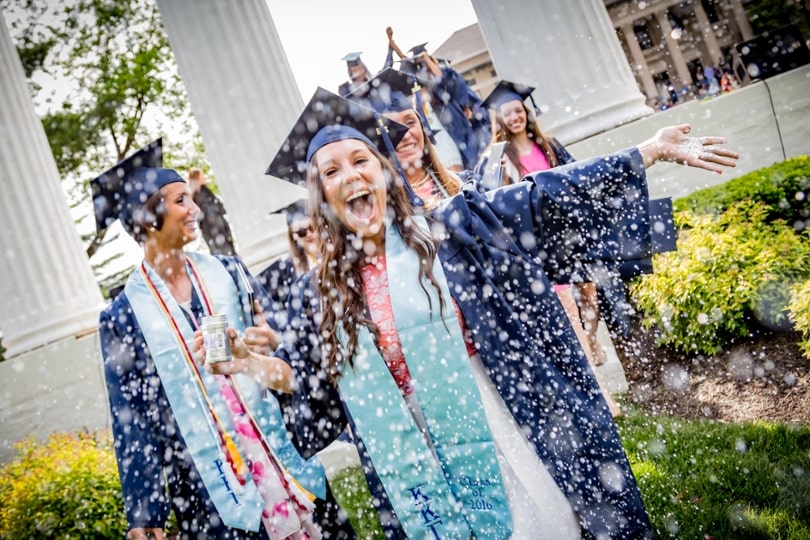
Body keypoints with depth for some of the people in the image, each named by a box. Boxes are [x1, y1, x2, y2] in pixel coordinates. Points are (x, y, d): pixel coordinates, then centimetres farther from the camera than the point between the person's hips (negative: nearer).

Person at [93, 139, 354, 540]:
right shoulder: (124, 315, -2)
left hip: (283, 458, 3)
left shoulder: (227, 273, 5)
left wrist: (276, 346, -15)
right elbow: (130, 420, -1)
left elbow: (283, 339, 9)